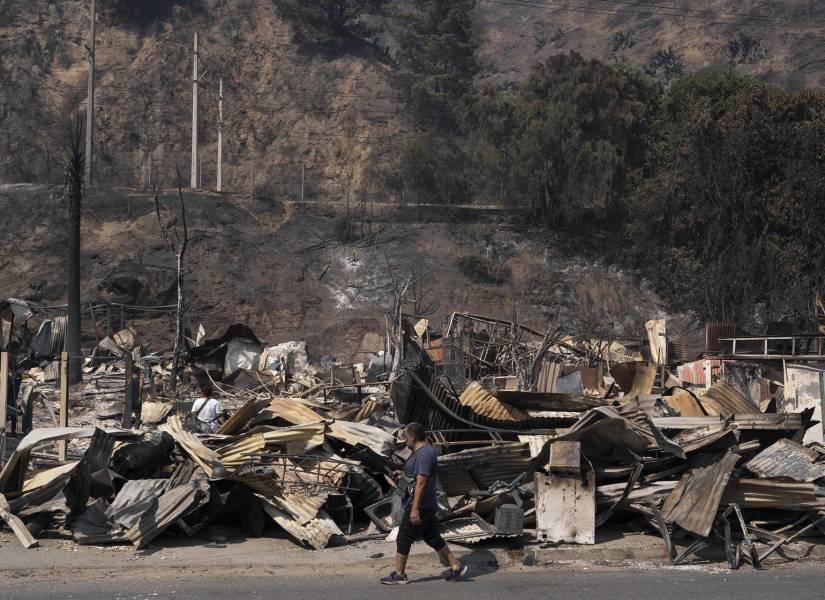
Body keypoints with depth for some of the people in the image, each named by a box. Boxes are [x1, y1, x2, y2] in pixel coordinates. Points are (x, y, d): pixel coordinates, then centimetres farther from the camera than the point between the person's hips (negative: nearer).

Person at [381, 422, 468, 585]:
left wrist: (415, 509, -27)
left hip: (418, 505, -10)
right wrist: (403, 473, 18)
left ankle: (399, 574, 7)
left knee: (404, 538, -1)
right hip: (428, 505, 10)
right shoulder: (423, 450, 13)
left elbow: (421, 482, -25)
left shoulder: (424, 454, -20)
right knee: (432, 538, 14)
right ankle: (456, 566, 16)